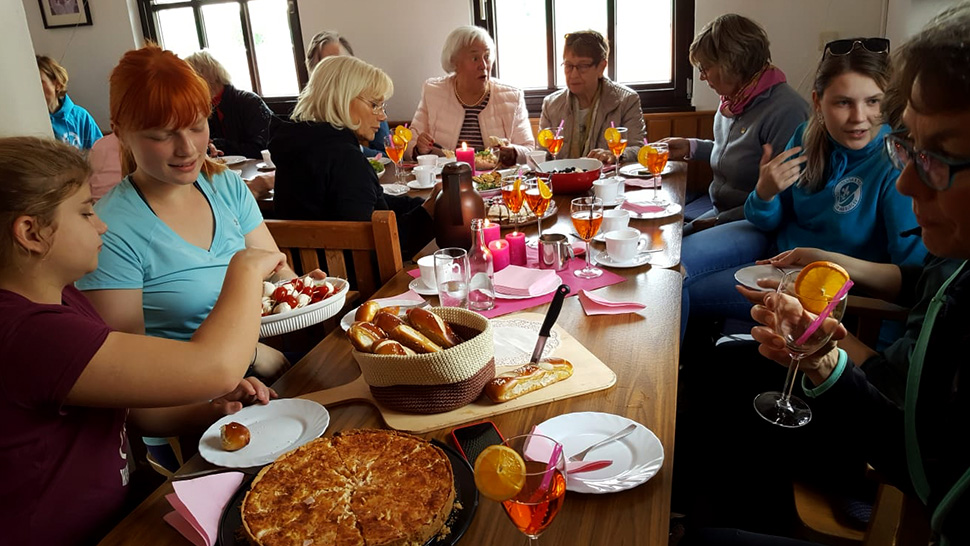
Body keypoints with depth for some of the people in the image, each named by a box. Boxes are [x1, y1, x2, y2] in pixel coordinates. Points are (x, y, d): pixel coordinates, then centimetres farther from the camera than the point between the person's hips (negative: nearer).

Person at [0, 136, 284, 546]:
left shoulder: (61, 298, 3)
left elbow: (127, 405, 12)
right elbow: (215, 367, -35)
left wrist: (206, 413, -7)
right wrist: (247, 268, -18)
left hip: (118, 509, 8)